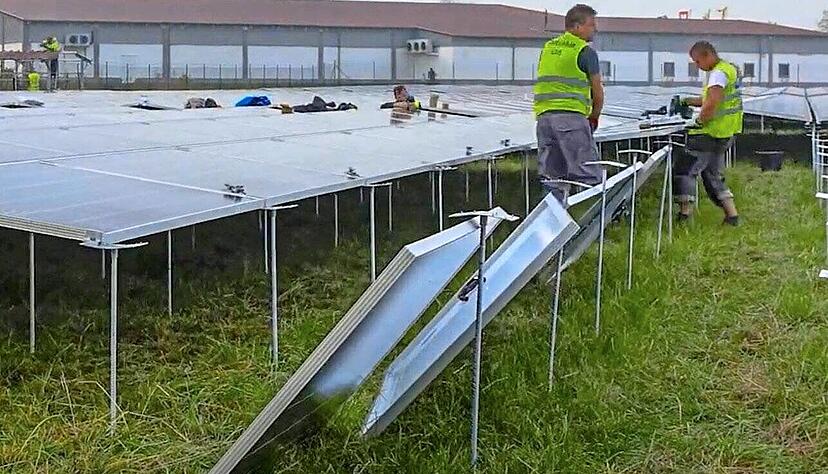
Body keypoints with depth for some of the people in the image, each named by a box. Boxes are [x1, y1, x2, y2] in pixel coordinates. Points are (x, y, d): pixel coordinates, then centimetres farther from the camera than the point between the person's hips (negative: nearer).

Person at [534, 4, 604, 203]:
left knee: (551, 177, 9)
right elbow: (597, 93, 1)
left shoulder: (548, 47, 19)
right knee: (588, 176, -6)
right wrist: (594, 118, 19)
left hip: (543, 114, 7)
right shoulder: (586, 52, -1)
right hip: (572, 115, -7)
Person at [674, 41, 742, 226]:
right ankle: (732, 215, 14)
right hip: (726, 135, 10)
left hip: (711, 134, -10)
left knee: (684, 170, -4)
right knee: (713, 174, 18)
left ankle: (685, 213, -8)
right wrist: (689, 101, 15)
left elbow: (712, 103, -29)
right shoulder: (730, 69, 17)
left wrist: (700, 120, -16)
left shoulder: (718, 73, -16)